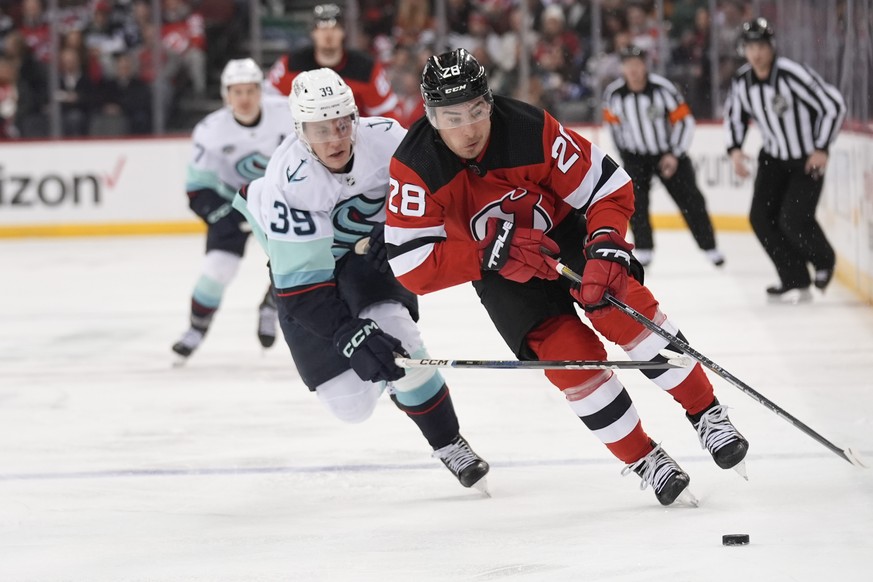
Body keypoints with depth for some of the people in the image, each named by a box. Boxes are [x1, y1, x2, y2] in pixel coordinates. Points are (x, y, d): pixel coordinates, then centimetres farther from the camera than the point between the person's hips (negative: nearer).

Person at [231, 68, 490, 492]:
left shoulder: (384, 137, -25)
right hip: (305, 264, -2)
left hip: (372, 250, 2)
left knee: (392, 333, -27)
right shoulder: (289, 183, -34)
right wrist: (349, 335, -44)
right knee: (350, 404, -6)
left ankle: (450, 444, -10)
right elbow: (300, 285, -34)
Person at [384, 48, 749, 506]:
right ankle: (643, 461, -1)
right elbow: (412, 266, -28)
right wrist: (495, 253, -36)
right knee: (567, 352, -15)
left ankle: (706, 414, -5)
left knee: (623, 307, -21)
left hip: (561, 229, 0)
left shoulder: (530, 130, -29)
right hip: (495, 269, 0)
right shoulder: (415, 167, -28)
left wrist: (605, 250, -37)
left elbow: (610, 188, -20)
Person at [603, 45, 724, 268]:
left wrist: (674, 155, -17)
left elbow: (684, 121, -14)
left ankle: (709, 247, 13)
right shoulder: (613, 94, -13)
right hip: (635, 156, 2)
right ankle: (643, 249, -3)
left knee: (689, 199, 1)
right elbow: (614, 123, 5)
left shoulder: (662, 88, -21)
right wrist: (624, 154, 8)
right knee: (635, 199, -14)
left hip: (669, 154, -2)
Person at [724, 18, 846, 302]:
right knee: (761, 216, -5)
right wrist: (735, 149, -2)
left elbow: (834, 105, -21)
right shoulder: (742, 81, -6)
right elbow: (735, 115, 14)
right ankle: (795, 282, 3)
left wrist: (822, 148, -18)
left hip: (808, 160, -6)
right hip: (773, 158, 6)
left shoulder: (792, 74, -26)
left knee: (794, 220, -15)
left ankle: (824, 261, 18)